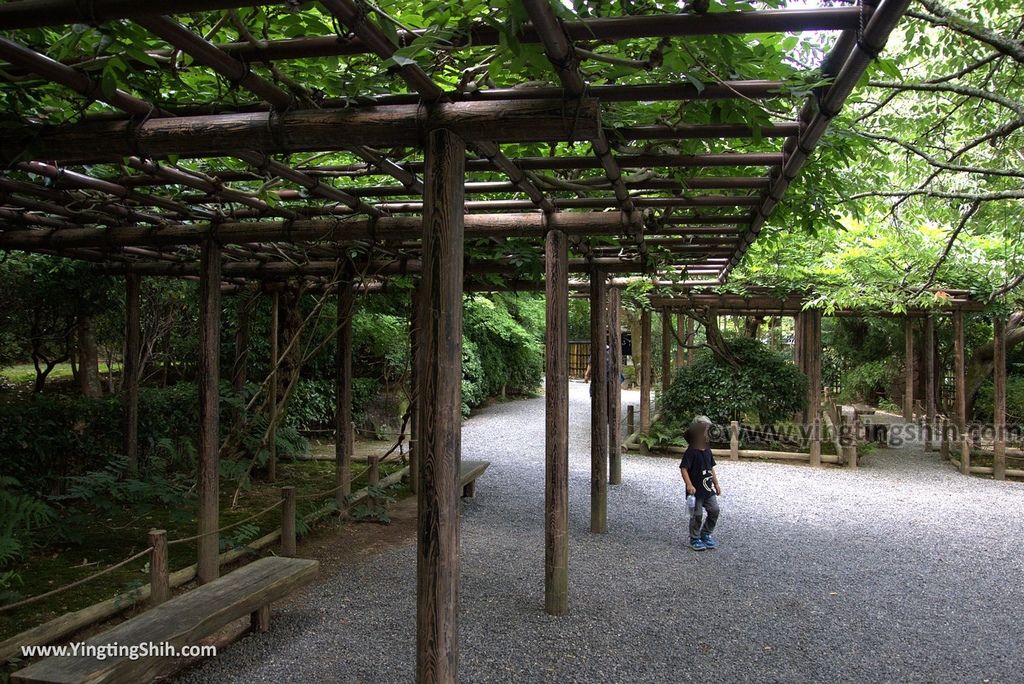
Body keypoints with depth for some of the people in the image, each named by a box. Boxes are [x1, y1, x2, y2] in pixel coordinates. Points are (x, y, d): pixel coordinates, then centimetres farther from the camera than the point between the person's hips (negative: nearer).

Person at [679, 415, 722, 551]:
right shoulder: (691, 452, -16)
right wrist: (689, 485, -28)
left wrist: (716, 484, 17)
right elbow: (683, 468, -20)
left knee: (714, 510, 5)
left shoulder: (707, 451, 8)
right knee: (697, 515, 1)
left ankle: (706, 534, 24)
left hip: (708, 489, 7)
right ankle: (695, 539, 17)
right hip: (695, 490, -7)